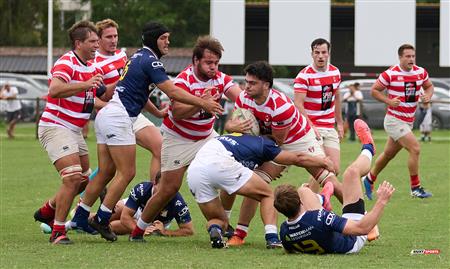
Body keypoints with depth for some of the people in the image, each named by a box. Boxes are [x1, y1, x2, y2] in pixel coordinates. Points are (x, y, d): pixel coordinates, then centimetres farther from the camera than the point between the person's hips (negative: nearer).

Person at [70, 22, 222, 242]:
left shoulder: (139, 57, 18)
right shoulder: (149, 61, -12)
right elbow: (172, 92, -16)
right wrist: (202, 103, -11)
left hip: (106, 115, 10)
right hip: (118, 118, -10)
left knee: (105, 173, 11)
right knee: (127, 173, -7)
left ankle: (80, 218, 13)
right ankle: (101, 220, -6)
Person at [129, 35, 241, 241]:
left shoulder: (220, 79, -6)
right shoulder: (184, 80, -22)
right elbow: (176, 113, -33)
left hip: (206, 136, 6)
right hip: (178, 138, -5)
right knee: (169, 189, -9)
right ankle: (137, 231, 5)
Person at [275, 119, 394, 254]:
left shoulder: (284, 231, -26)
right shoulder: (319, 218, -45)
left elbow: (290, 250, 0)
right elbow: (362, 228, -44)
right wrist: (381, 201, -39)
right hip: (353, 241, -5)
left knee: (303, 191, 12)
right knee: (351, 172, -5)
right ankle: (367, 150, 32)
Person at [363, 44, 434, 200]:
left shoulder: (421, 72, 2)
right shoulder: (390, 74, -13)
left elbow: (429, 86, 19)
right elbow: (374, 90, -5)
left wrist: (428, 96, -4)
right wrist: (389, 101, -19)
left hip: (409, 121, 7)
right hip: (394, 120, -7)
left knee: (388, 154, 17)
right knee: (415, 148, -19)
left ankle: (369, 180, 37)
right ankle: (415, 188, -10)